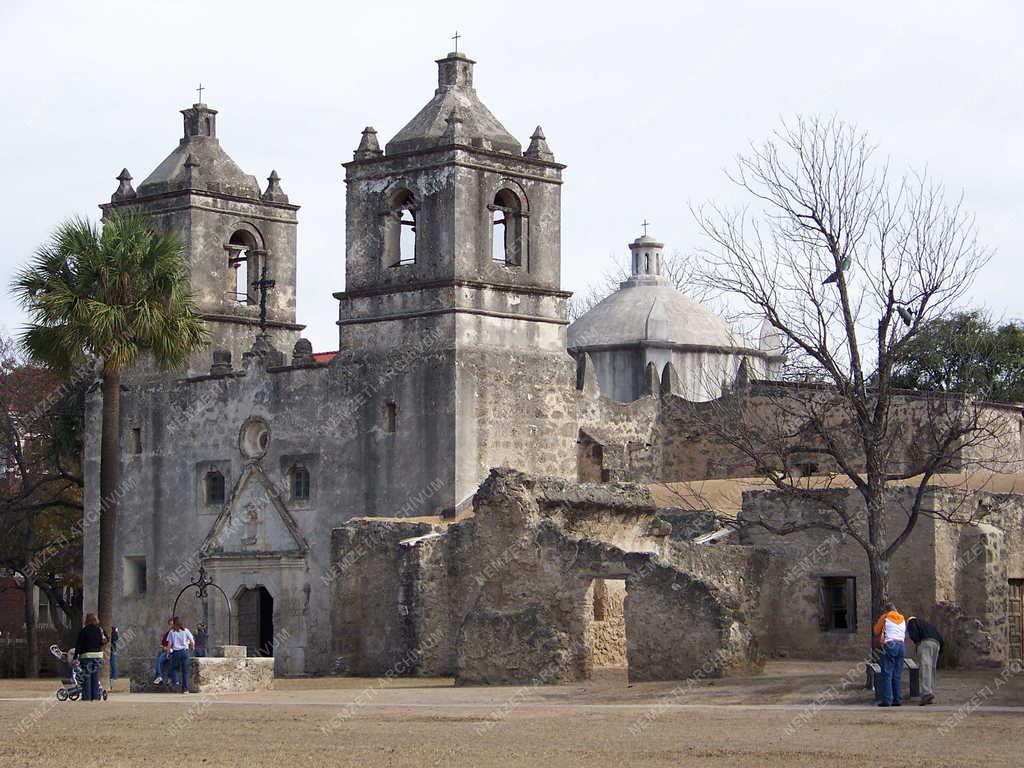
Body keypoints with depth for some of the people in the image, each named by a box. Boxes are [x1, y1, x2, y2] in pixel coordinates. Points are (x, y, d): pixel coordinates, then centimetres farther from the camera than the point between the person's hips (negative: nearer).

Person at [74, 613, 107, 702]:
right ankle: (96, 696, 8)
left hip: (86, 655, -4)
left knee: (86, 677, -1)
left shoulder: (83, 631, -9)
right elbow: (103, 642, 12)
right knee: (96, 677, 9)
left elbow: (78, 644, -8)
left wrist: (76, 655, -5)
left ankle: (86, 697, -4)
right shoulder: (100, 630, 4)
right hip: (98, 655, 4)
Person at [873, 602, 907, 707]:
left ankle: (886, 699, -11)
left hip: (889, 645, -5)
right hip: (901, 645, 5)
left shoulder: (885, 618, 6)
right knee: (897, 675, 9)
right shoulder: (902, 620, 19)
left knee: (887, 674, -5)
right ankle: (898, 699, 6)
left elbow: (876, 631, 13)